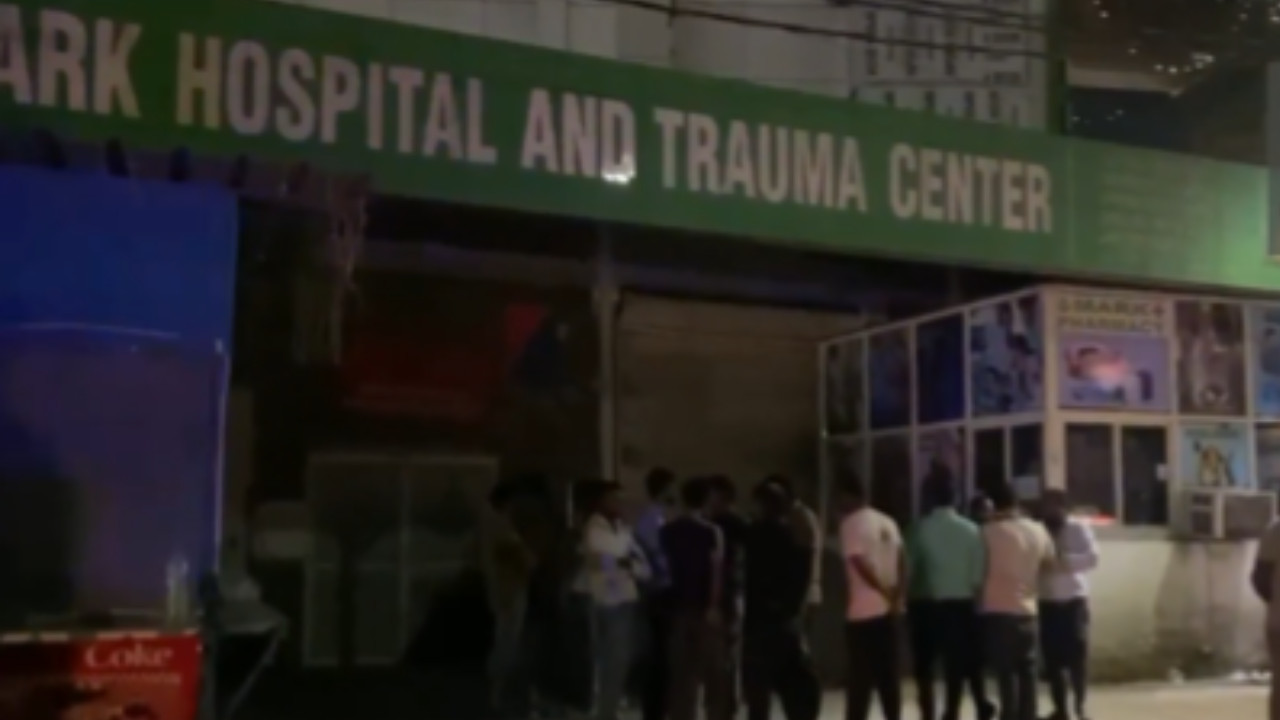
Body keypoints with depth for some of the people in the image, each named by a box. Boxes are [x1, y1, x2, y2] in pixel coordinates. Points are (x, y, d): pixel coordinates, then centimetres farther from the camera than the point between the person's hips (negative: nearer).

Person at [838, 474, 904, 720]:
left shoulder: (851, 524, -10)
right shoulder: (888, 522, 11)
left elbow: (861, 564, -18)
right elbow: (901, 562, 6)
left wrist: (884, 592, -9)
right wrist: (896, 596, 1)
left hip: (863, 612, -6)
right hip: (888, 610, 7)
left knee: (860, 677, -2)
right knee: (889, 674, 11)